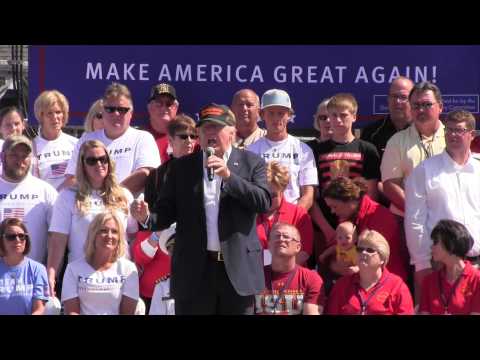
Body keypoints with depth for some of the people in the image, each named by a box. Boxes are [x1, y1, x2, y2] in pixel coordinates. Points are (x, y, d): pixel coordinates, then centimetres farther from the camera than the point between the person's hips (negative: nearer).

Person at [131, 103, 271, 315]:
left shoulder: (252, 162, 4)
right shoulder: (182, 166, 8)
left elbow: (264, 203, -8)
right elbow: (167, 211, 5)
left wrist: (229, 176, -16)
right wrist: (146, 218, -17)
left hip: (238, 268, -1)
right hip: (194, 270, 1)